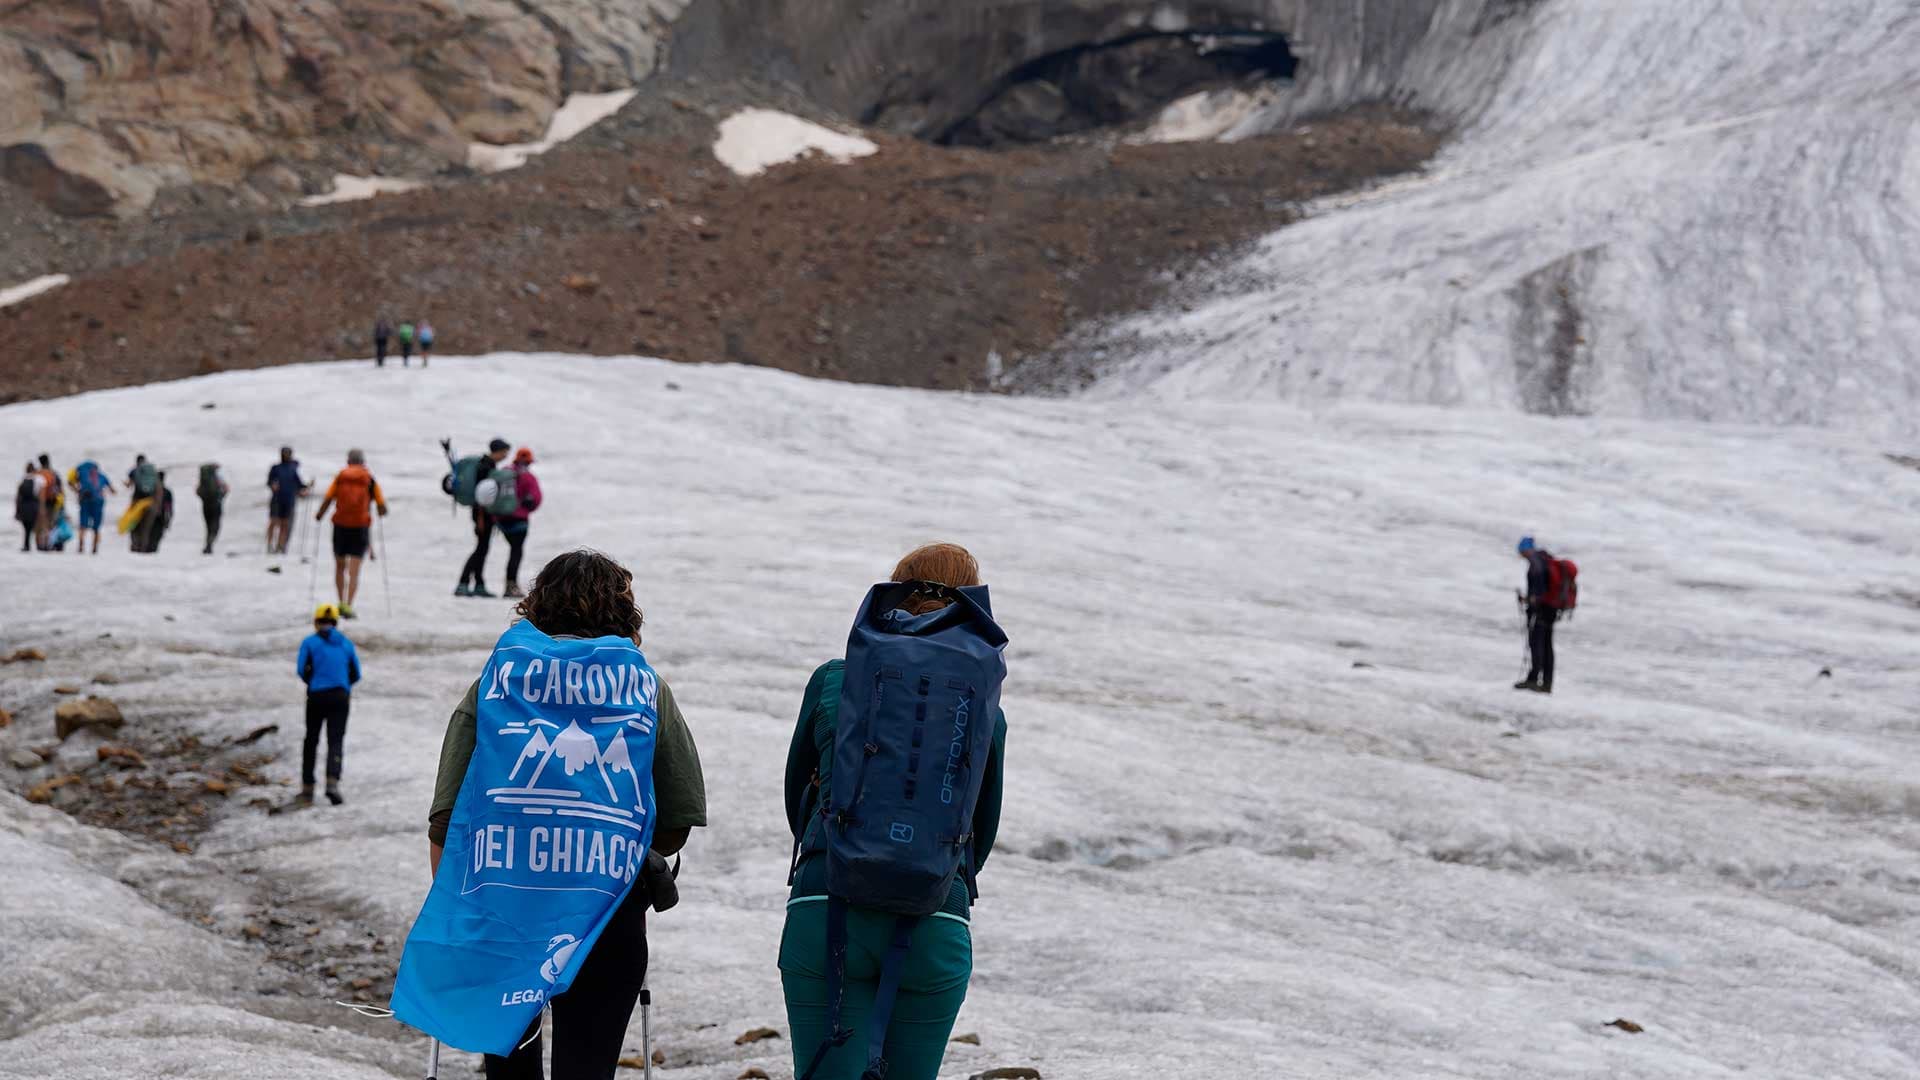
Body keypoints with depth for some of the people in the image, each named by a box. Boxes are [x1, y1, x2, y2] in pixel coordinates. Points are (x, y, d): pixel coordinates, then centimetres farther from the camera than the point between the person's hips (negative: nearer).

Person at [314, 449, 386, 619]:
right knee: (354, 571, -2)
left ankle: (341, 603, 17)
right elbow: (382, 507, 0)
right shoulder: (370, 480, 3)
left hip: (340, 525, 1)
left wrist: (319, 516, 10)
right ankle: (348, 606, -12)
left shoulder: (340, 477, 3)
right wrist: (382, 512, 23)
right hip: (360, 527, -1)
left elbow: (327, 499, -7)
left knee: (340, 566, 18)